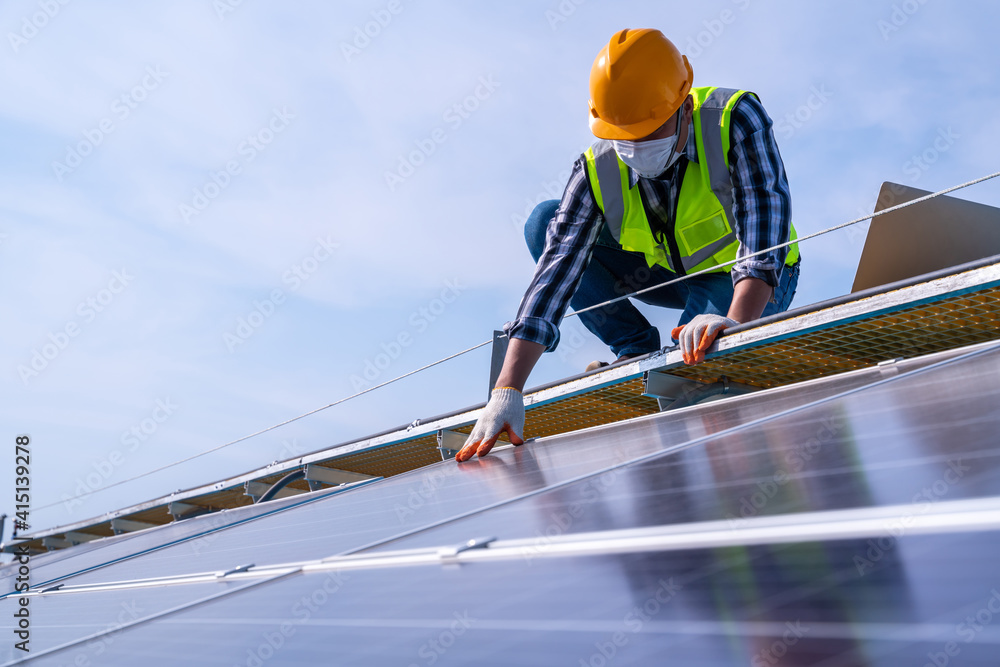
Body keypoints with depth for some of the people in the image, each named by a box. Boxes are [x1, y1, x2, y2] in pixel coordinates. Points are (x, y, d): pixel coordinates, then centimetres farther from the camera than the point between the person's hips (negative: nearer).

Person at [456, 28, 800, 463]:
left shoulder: (734, 118, -27)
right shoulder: (596, 174, -22)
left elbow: (765, 215, -38)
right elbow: (556, 272, -29)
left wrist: (735, 321, -55)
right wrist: (508, 391, -38)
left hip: (753, 284, -3)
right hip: (673, 274, 4)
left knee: (703, 338, -38)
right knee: (544, 224, -15)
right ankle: (637, 350, -8)